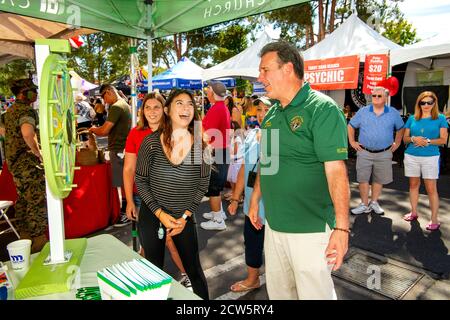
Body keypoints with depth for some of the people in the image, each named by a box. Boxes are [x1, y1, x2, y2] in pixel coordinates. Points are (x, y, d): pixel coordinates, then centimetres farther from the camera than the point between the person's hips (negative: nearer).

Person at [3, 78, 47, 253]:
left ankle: (24, 235, 28)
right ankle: (39, 241, -2)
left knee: (23, 199, 18)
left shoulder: (10, 111, 14)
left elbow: (5, 131, 28)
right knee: (37, 201, -6)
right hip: (28, 163, -10)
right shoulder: (26, 110, -16)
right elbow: (27, 134, -35)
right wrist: (38, 153, -23)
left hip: (14, 162, 10)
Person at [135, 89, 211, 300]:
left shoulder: (200, 144, -9)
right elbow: (140, 181, -5)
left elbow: (203, 184, -2)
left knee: (195, 271, 11)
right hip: (152, 216, 0)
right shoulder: (151, 142, -12)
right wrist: (160, 213, -11)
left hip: (185, 218, 1)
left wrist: (185, 216, -7)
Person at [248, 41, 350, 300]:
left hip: (310, 229, -7)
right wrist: (255, 200, 19)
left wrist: (341, 227, -23)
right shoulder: (272, 113, 9)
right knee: (277, 291, 21)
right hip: (273, 224, 7)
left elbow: (336, 170, -20)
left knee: (315, 293, 9)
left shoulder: (322, 109, -15)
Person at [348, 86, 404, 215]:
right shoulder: (363, 111, 1)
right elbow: (350, 126, 10)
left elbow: (400, 128, 17)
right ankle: (364, 205, 9)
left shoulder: (393, 113, 4)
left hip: (384, 154, 1)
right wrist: (352, 142, 4)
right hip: (364, 153, -1)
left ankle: (374, 202, 24)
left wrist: (397, 143, 11)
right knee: (363, 179, -1)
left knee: (379, 180, 9)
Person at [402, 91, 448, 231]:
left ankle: (434, 220, 3)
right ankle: (414, 212, 26)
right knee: (413, 184, 12)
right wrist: (413, 139, -11)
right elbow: (405, 138, 10)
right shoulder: (412, 119, 8)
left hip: (430, 157, -3)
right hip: (411, 156, 3)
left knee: (431, 188, -4)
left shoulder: (440, 118, 2)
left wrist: (428, 141, -17)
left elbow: (443, 139, -2)